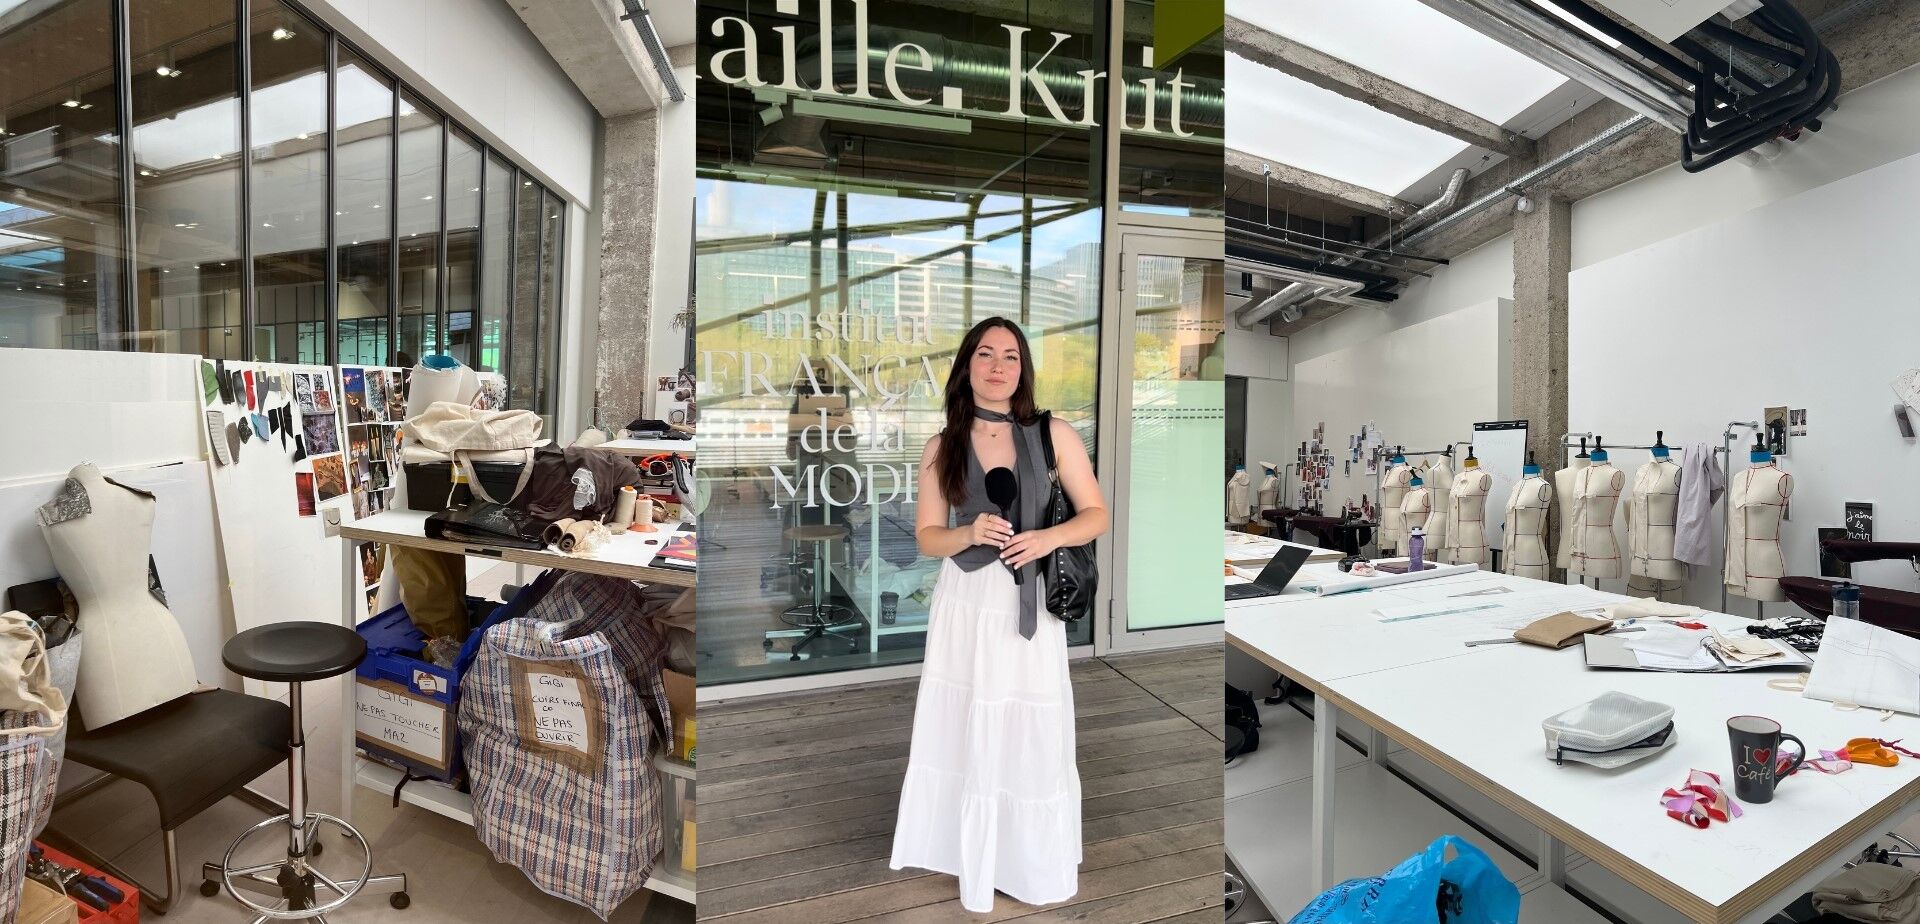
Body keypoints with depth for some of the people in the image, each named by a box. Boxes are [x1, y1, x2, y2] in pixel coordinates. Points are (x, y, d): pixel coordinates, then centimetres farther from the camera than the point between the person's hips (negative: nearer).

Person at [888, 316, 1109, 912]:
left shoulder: (1054, 435, -4)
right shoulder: (942, 447, 1)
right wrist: (968, 534, -18)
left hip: (1029, 603, -1)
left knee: (1032, 734, 8)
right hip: (965, 605, 2)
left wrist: (1049, 538, -17)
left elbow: (1097, 515, 1)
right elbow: (927, 537, 3)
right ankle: (973, 859, 35)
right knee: (965, 732, 11)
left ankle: (1038, 866, 33)